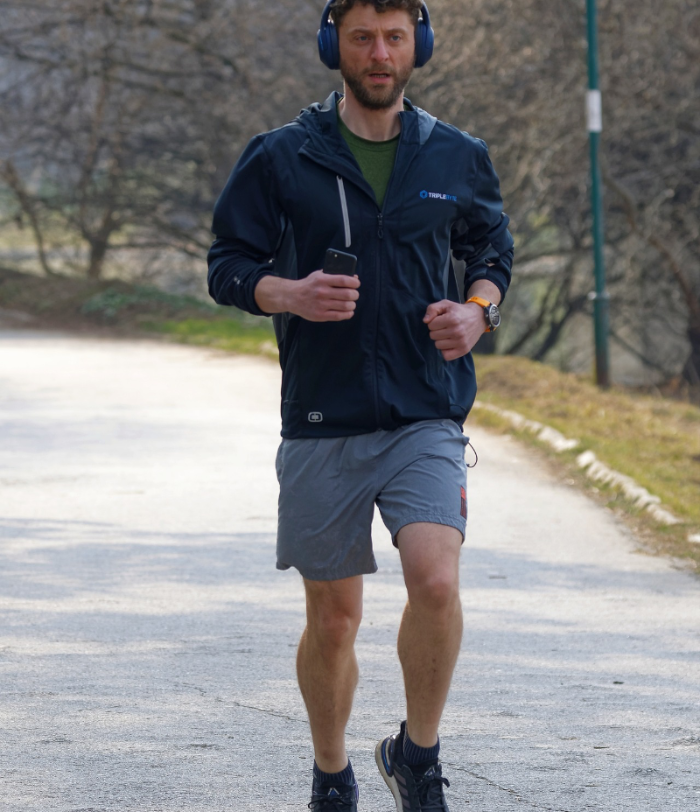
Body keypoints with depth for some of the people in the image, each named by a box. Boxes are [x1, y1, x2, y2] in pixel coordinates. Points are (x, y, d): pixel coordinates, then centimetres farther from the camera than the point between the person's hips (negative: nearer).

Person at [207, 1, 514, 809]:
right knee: (333, 615, 7)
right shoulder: (280, 158, -1)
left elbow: (492, 249, 19)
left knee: (435, 580, -21)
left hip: (426, 418, 0)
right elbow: (227, 264, 4)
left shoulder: (456, 159, 5)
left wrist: (477, 310, -2)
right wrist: (289, 294, -17)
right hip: (322, 425, 0)